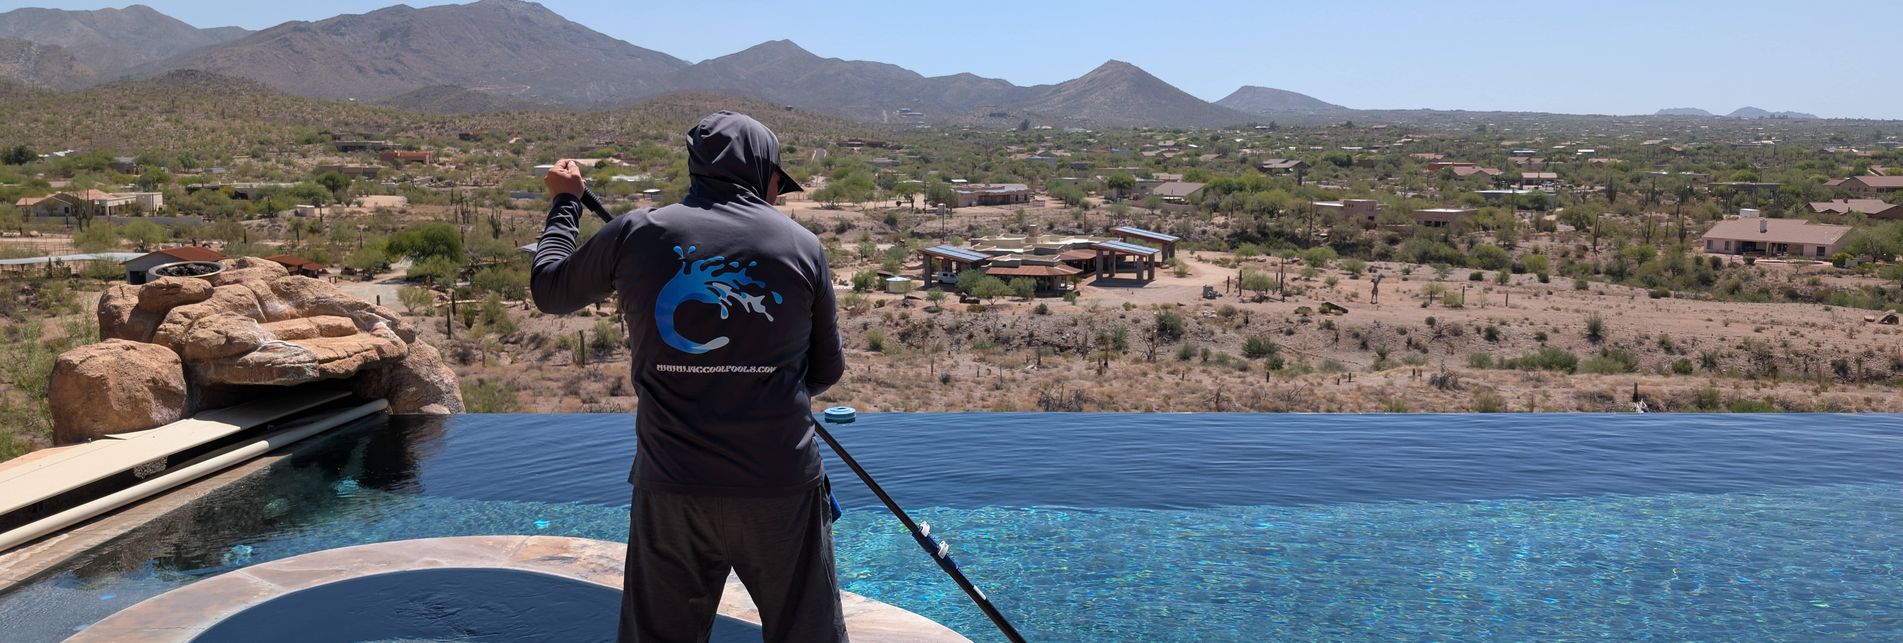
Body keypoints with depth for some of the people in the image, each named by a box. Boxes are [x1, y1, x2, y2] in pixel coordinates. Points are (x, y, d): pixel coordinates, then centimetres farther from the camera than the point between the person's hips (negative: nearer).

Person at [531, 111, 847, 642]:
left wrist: (565, 202, 33)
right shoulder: (803, 245, -1)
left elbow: (549, 290, 18)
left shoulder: (636, 233, -1)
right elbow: (827, 371, 10)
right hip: (782, 485, -1)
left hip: (671, 487, 1)